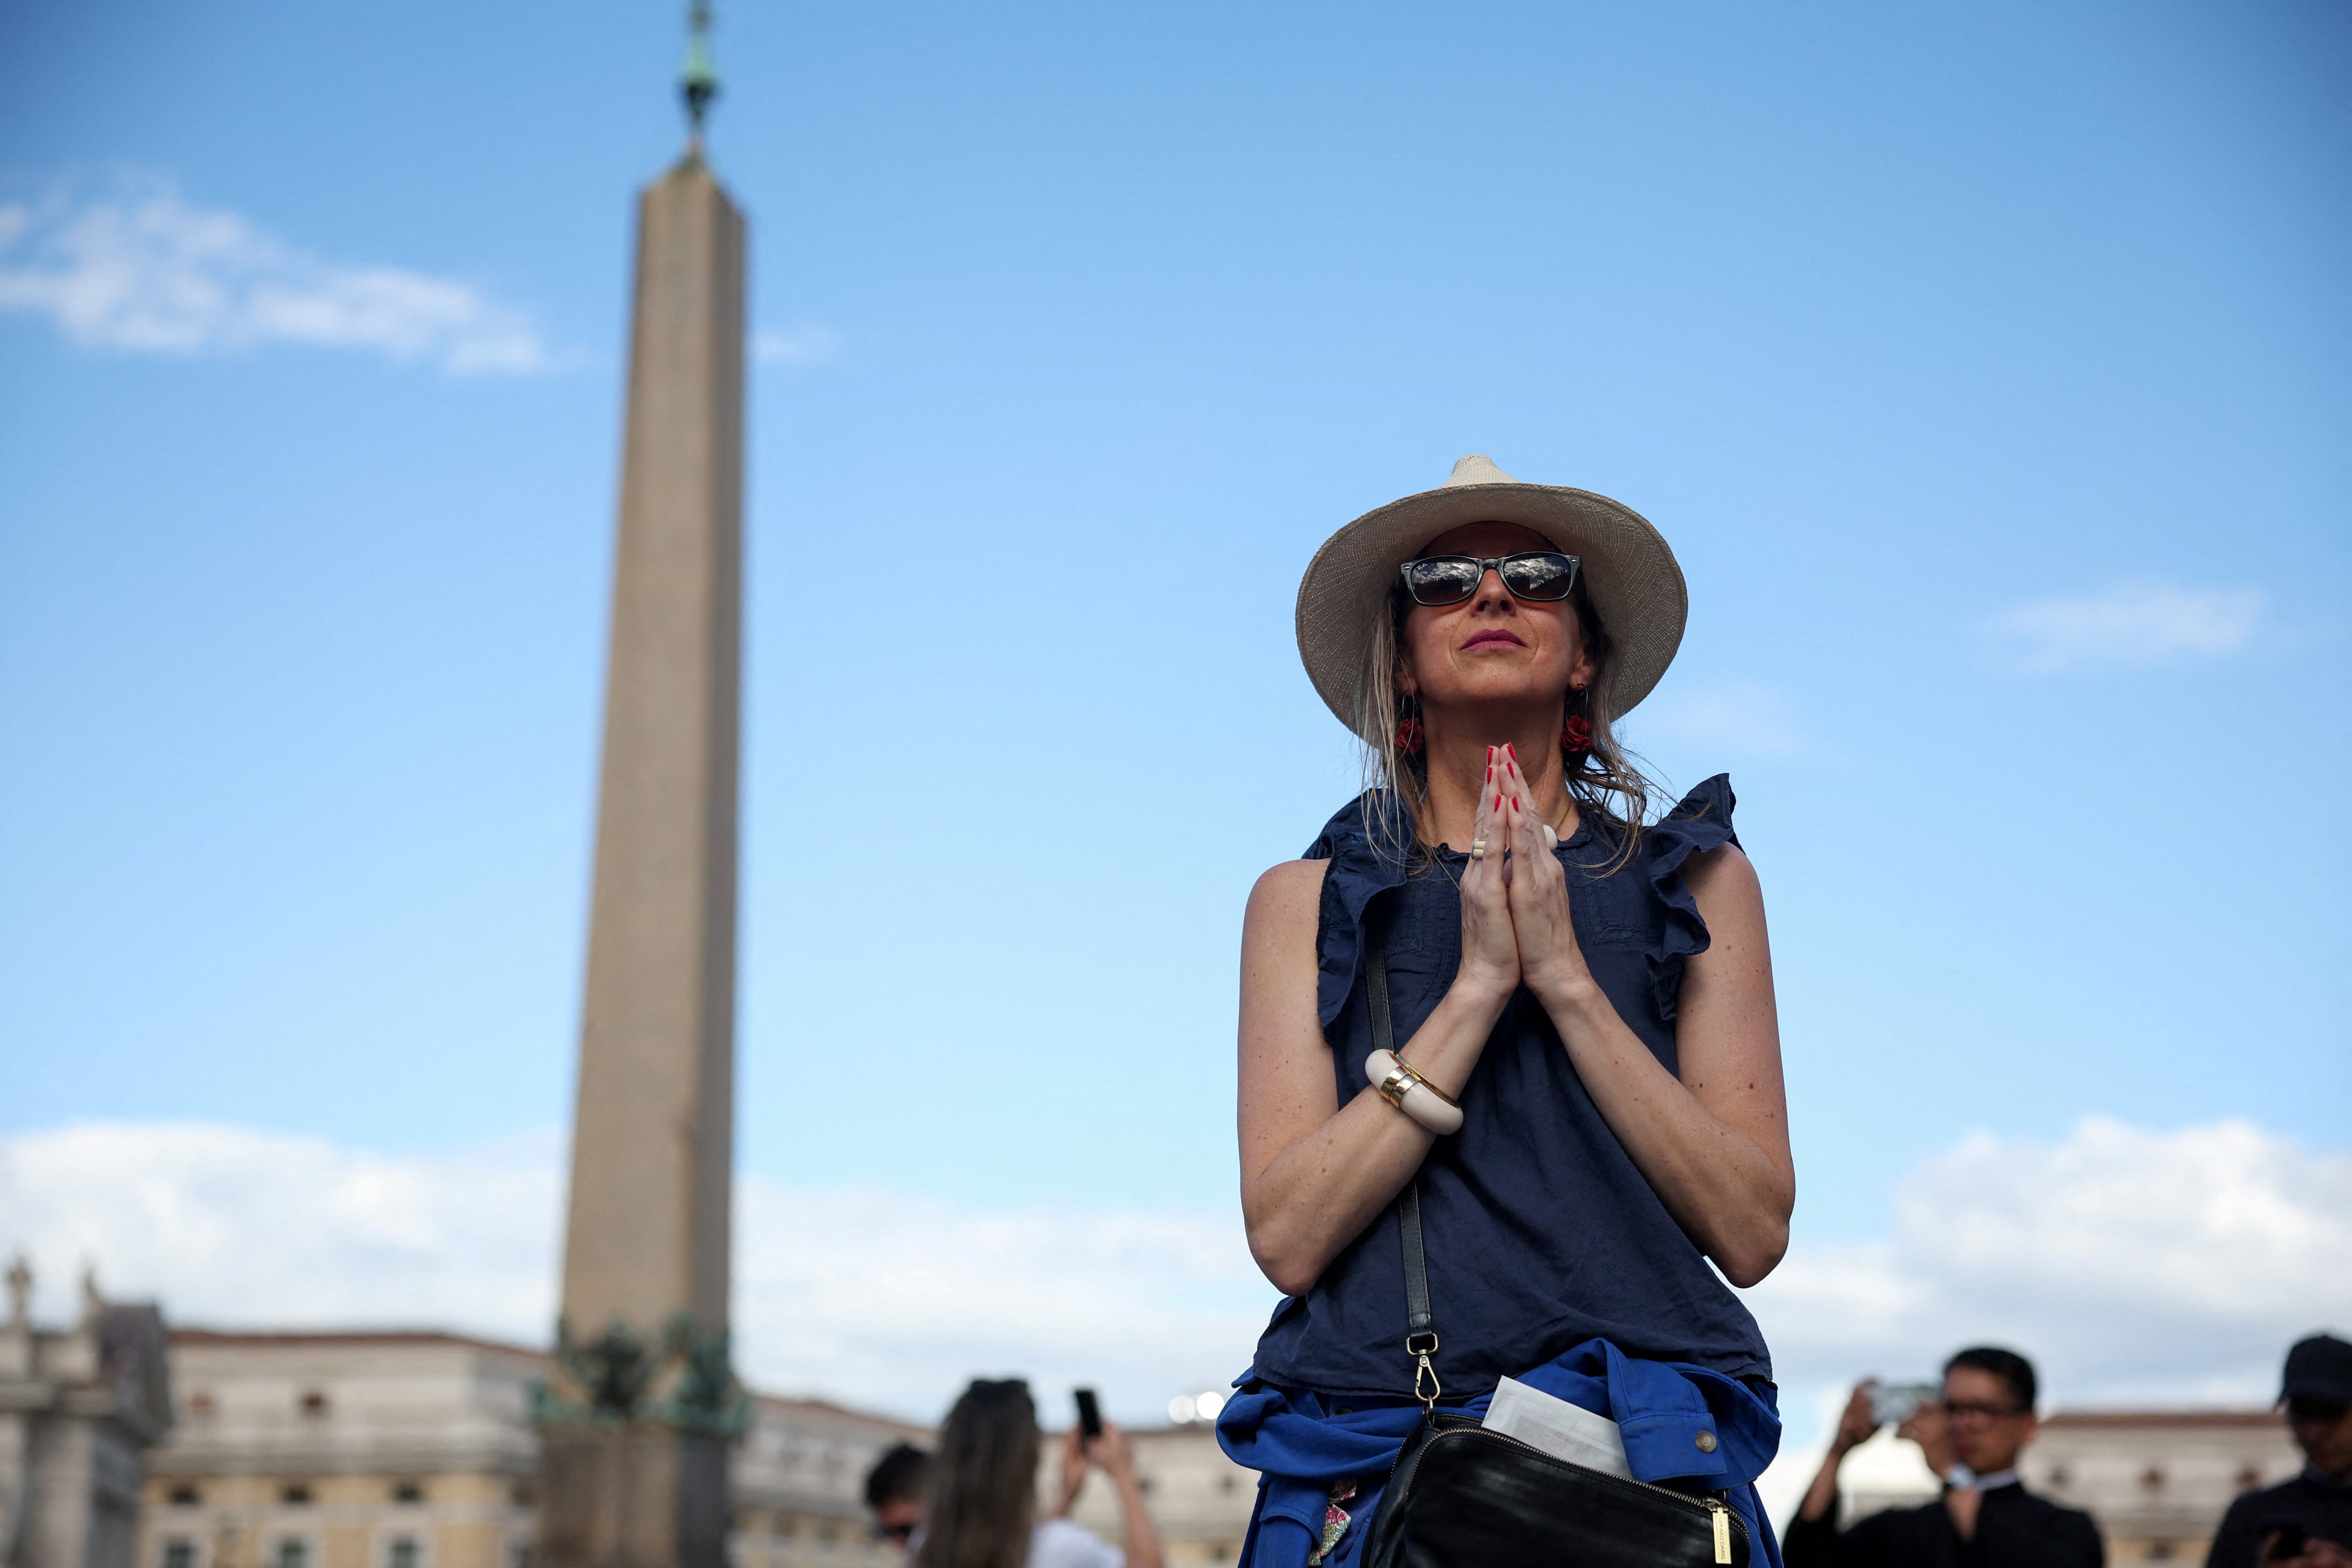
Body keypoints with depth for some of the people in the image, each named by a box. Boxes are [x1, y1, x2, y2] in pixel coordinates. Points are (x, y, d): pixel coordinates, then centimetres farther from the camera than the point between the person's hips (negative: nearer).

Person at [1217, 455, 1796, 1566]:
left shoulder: (1695, 881, 9)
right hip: (1369, 1456, 0)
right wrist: (1479, 984, -9)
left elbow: (1751, 1231, 0)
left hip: (1646, 1445, 1)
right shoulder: (1309, 902, 9)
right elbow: (1287, 1235, -4)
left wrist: (1566, 976, -8)